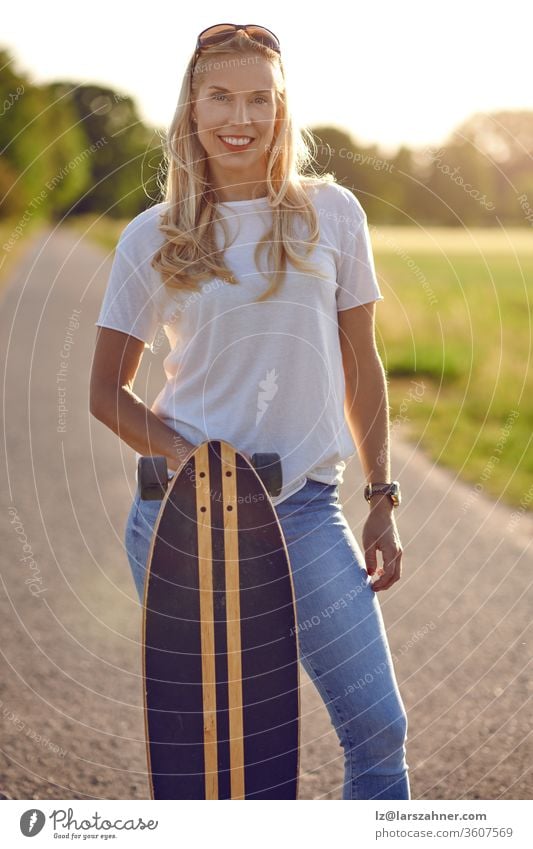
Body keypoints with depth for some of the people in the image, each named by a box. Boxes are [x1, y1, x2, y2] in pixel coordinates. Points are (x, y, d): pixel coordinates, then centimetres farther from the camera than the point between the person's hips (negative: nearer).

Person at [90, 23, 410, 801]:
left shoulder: (331, 213, 4)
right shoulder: (152, 239, 1)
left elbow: (361, 365, 9)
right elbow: (107, 391, 5)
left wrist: (383, 502, 7)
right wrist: (180, 451, -13)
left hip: (307, 508, 1)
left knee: (377, 726, -2)